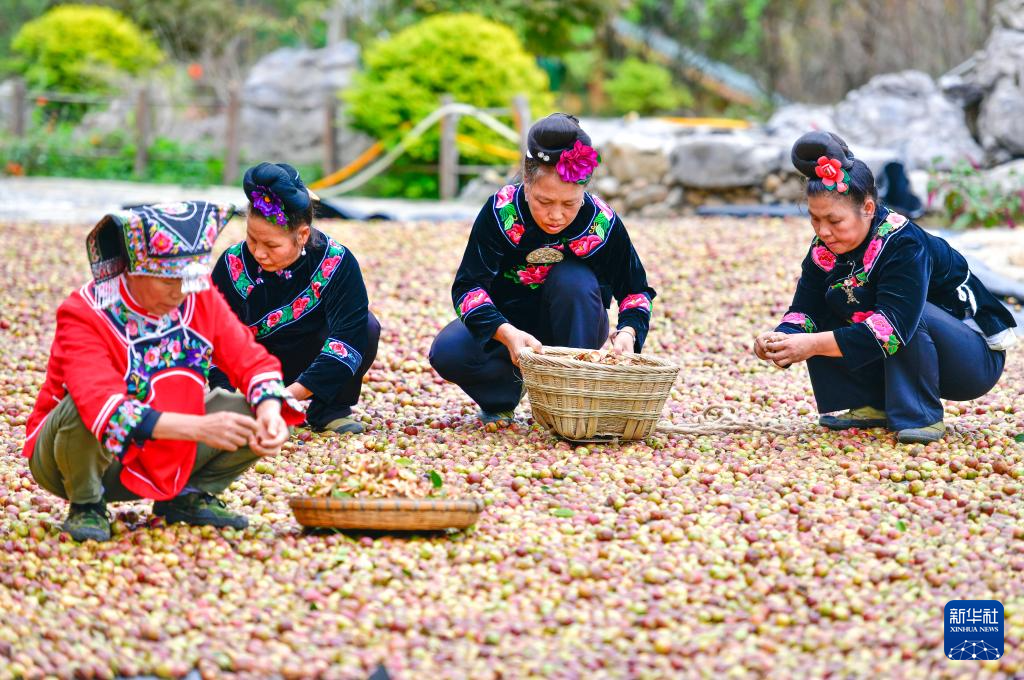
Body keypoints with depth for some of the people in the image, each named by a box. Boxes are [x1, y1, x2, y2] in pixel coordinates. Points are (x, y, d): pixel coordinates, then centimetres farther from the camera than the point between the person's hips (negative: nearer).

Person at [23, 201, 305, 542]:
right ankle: (86, 507, -10)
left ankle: (186, 497, 8)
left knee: (254, 414, -14)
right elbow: (105, 408, -38)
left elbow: (251, 361, -8)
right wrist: (200, 428, -47)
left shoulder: (199, 297, -7)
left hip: (162, 457, 5)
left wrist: (270, 410, -31)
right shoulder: (85, 315, -25)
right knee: (81, 411, -38)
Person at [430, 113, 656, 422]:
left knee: (574, 279, -32)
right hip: (504, 324, 0)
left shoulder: (603, 225, -21)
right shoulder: (501, 211, -24)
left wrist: (628, 330, -29)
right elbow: (467, 287, -26)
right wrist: (506, 334, -44)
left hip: (569, 330, 0)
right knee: (446, 353, -29)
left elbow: (636, 290, -6)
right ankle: (507, 390, 2)